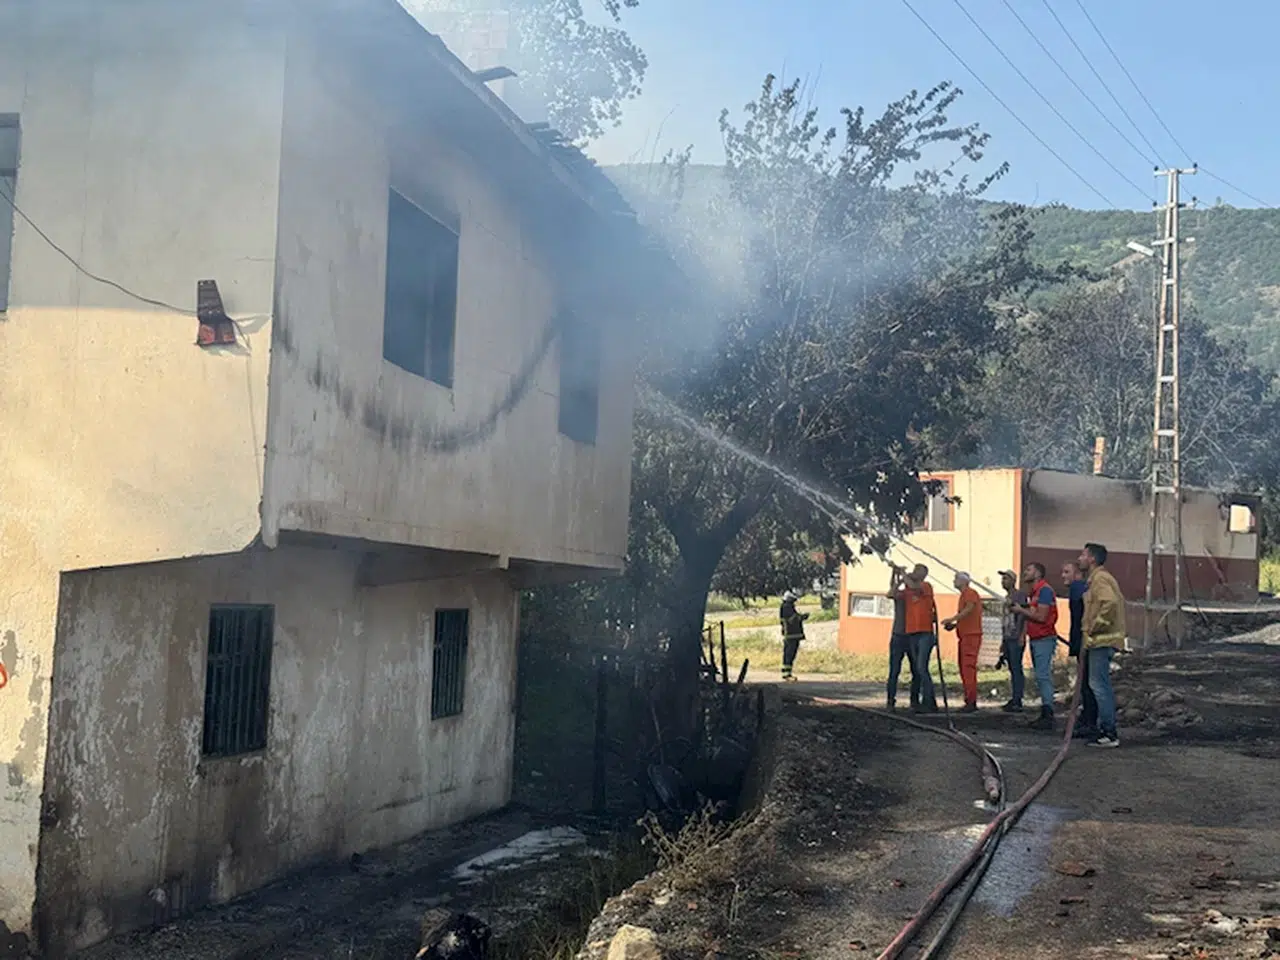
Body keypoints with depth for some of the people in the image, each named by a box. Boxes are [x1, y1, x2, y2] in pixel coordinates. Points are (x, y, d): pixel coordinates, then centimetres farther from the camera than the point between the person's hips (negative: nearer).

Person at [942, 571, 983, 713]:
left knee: (968, 668, -14)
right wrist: (955, 625, 12)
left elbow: (969, 609, -24)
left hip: (971, 636, -10)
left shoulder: (971, 593, -7)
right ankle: (969, 702, 11)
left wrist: (952, 619, -31)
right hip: (964, 636, 10)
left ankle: (971, 702, -16)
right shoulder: (963, 595, 23)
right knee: (963, 670, 8)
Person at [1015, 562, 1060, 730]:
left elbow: (1041, 616, -20)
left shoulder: (1044, 590, -13)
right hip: (1035, 639, 11)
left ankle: (1048, 716, -16)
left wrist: (1021, 610, -10)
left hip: (1044, 639, -11)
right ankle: (1045, 714, 15)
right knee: (1041, 677, 11)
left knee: (1043, 676, -14)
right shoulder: (1034, 591, 19)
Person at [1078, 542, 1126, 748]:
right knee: (1102, 685, 14)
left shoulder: (1099, 579, -13)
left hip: (1101, 641, -11)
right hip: (1102, 640, 11)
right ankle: (1109, 731, 19)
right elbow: (1118, 601, 26)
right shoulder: (1098, 578, 19)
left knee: (1099, 685, -9)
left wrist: (1095, 627, -21)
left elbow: (1110, 603, -29)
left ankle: (1108, 733, -8)